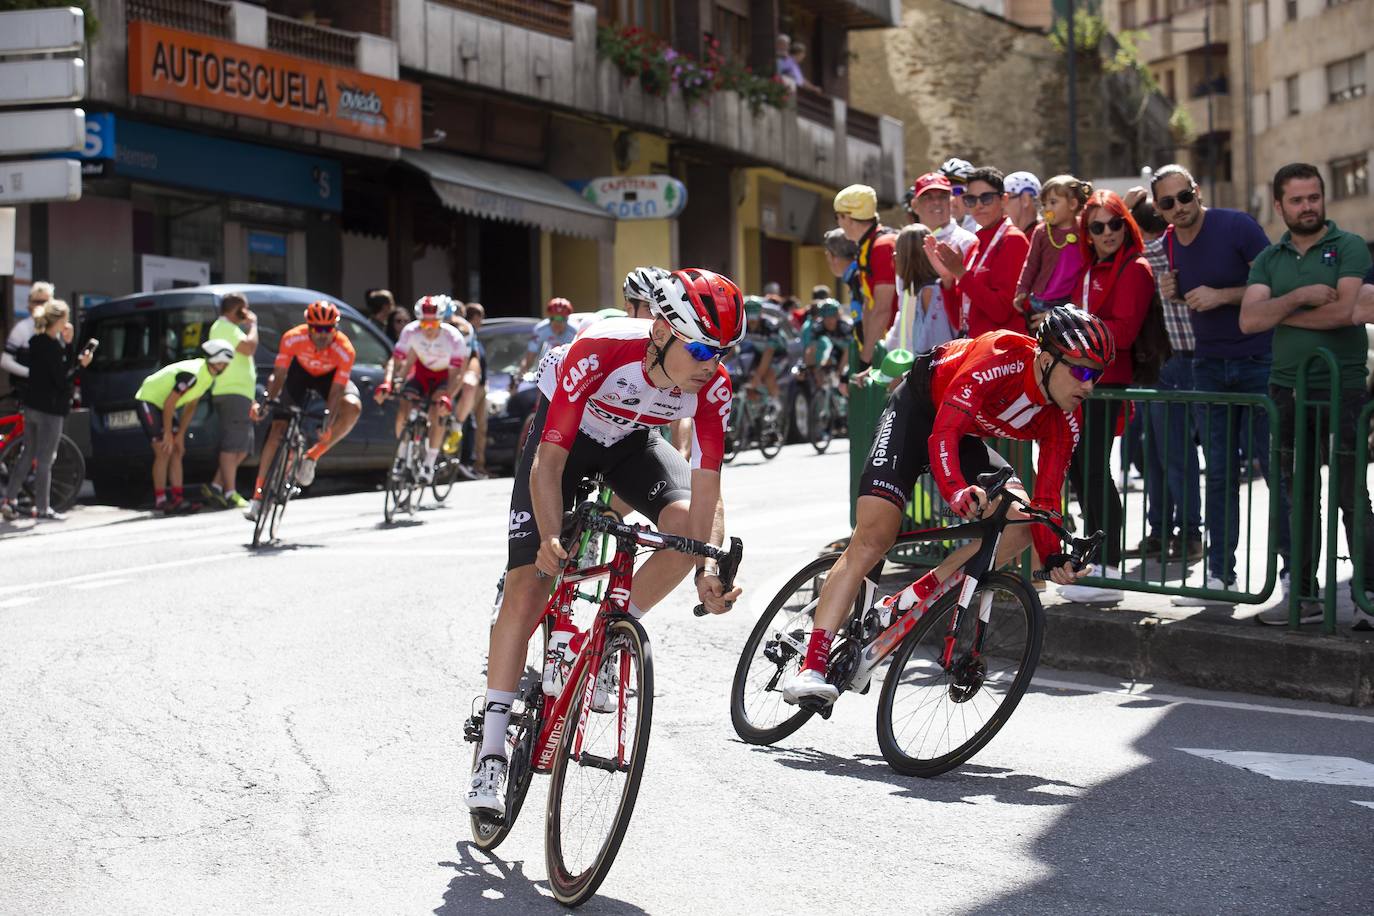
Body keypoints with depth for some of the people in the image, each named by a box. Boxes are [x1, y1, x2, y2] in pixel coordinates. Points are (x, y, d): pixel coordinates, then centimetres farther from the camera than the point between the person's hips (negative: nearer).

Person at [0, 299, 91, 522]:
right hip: (49, 409, -8)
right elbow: (62, 380, -19)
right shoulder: (52, 347, -18)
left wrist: (67, 344, 2)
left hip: (32, 405, 8)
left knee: (27, 455, 16)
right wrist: (82, 365, -11)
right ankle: (42, 508, 7)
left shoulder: (36, 342, 8)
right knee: (45, 460, 0)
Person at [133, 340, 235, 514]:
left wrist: (180, 435, 3)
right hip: (148, 401, -9)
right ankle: (160, 501, -12)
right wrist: (168, 433, -19)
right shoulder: (191, 374, -29)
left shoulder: (208, 376, 0)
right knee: (164, 452, -15)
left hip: (163, 406, 9)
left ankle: (178, 498, 5)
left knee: (177, 451, 4)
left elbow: (190, 407, 7)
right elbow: (169, 403, -26)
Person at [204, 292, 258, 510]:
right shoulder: (224, 327, -7)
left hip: (240, 394, 10)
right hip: (232, 394, -10)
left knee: (243, 447, 10)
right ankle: (230, 493, -13)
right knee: (232, 445, -11)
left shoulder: (228, 328, 27)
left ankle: (216, 486, 9)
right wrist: (253, 324, -5)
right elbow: (249, 347, -22)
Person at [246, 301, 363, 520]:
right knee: (278, 427, -11)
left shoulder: (345, 350, -35)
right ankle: (258, 494, -5)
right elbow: (278, 375, -27)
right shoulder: (293, 338, -32)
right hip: (300, 372, 1)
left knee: (353, 407, -31)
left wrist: (328, 424, -45)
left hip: (330, 376, -1)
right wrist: (265, 403, -43)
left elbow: (336, 391, -33)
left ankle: (312, 456, -14)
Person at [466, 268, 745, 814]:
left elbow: (707, 490, -27)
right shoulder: (598, 353, -38)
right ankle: (492, 751, -5)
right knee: (527, 586, -12)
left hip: (631, 441, 4)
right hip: (565, 434, -3)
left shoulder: (712, 386, -27)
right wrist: (551, 538, -51)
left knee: (688, 522, -26)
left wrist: (709, 569, -43)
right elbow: (549, 460, -36)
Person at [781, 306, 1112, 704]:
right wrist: (957, 492, -59)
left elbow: (1046, 500, -10)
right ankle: (811, 667, -19)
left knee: (1020, 519, -17)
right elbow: (943, 434, -42)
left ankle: (920, 596, -12)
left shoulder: (1064, 423, -16)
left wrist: (1055, 558, -25)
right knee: (872, 538, -18)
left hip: (966, 438, 6)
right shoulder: (1000, 358, -34)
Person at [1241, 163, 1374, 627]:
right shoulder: (1269, 259, 12)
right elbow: (1249, 320, -1)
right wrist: (1301, 297, -13)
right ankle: (1304, 596, 16)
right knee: (1298, 501, 9)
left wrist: (1279, 312, -4)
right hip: (1287, 390, 5)